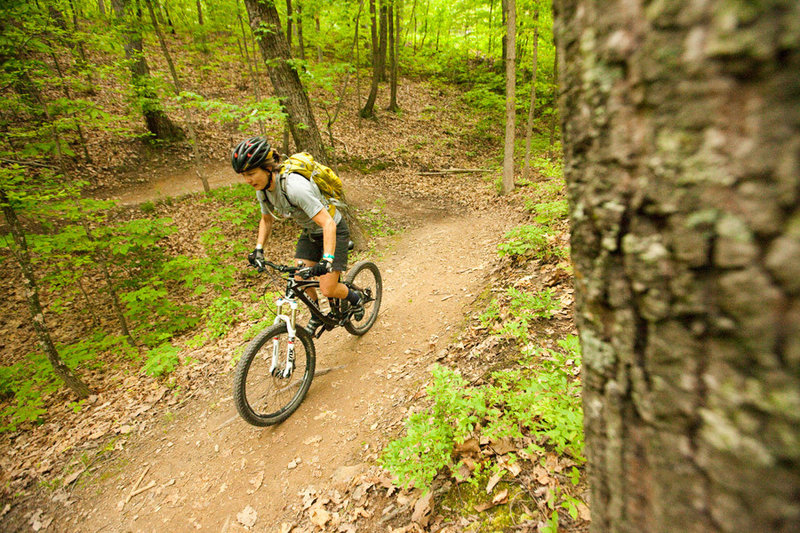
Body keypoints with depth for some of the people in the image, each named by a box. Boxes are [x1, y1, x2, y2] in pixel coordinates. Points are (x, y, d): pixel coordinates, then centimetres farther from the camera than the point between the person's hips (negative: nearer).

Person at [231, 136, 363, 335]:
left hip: (333, 230, -7)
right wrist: (258, 249, 0)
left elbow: (328, 224, -40)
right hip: (310, 232, 7)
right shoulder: (262, 190, -10)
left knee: (328, 290, -10)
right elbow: (266, 219, 10)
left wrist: (327, 259, -50)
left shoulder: (294, 187, -36)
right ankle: (316, 316, 28)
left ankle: (355, 298, 23)